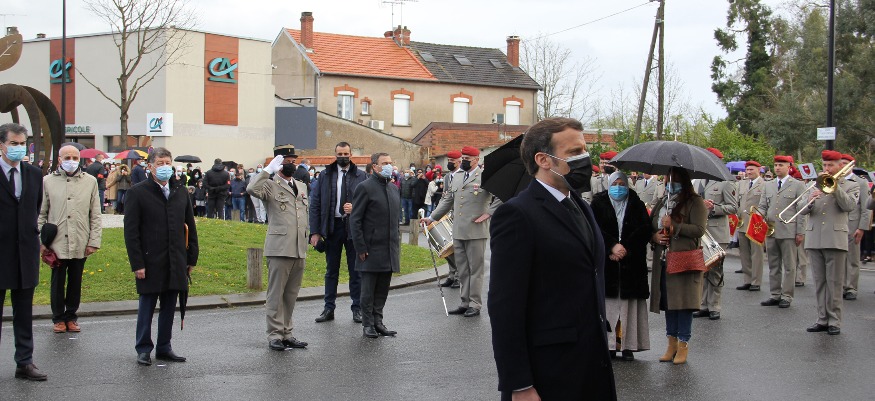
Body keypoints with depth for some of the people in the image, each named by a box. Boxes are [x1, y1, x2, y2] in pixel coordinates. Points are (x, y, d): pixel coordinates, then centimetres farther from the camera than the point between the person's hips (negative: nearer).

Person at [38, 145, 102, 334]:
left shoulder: (90, 182, 4)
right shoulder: (48, 181, 2)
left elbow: (95, 215, 5)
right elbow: (41, 214, 5)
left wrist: (94, 241, 0)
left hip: (80, 244, 1)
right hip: (57, 243, -1)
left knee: (75, 283, 10)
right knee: (57, 283, 7)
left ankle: (71, 317, 23)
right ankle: (58, 318, 20)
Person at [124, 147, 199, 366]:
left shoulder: (181, 192, 10)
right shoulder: (138, 192, -4)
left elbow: (190, 227, 14)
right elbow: (131, 231, -7)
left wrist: (191, 258, 9)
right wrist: (137, 263, -12)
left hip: (176, 263, 4)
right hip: (150, 263, -4)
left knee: (169, 307, 10)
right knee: (146, 307, 4)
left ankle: (164, 348, 19)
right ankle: (144, 350, 14)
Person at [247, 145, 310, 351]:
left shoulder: (301, 186, 19)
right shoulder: (270, 185, -3)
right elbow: (251, 189, -25)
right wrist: (269, 169, -21)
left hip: (299, 249, 7)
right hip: (279, 248, -6)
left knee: (291, 294, 11)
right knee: (276, 294, -2)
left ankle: (286, 333, 17)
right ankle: (275, 335, 3)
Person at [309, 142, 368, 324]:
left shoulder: (361, 176, 1)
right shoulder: (325, 176, 4)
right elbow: (315, 204, 2)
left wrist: (355, 208, -17)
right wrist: (315, 232, -4)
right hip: (332, 226, 1)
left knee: (355, 270, 5)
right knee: (331, 270, 9)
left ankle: (357, 309, 14)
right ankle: (329, 308, 16)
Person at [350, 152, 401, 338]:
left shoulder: (393, 189, 15)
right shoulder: (365, 188, -8)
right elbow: (355, 220, -9)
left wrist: (397, 243, 14)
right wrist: (360, 248, -13)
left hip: (389, 250, 6)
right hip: (371, 249, -6)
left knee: (383, 290, 10)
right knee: (368, 290, 1)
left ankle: (378, 322, 18)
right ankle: (368, 325, 8)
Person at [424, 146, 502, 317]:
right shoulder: (458, 177, 16)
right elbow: (448, 200, 22)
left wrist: (488, 214, -12)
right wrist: (432, 217, 18)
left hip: (476, 231, -7)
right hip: (458, 231, 7)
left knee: (476, 269, 0)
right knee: (462, 270, 11)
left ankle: (475, 305, 5)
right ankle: (465, 303, 17)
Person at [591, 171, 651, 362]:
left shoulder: (636, 205, 11)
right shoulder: (599, 203, 8)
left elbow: (644, 229, 0)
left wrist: (625, 248, -11)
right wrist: (612, 247, -15)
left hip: (631, 262, 1)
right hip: (606, 261, -1)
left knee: (629, 304, -2)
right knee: (608, 304, -4)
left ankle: (628, 345, 1)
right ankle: (608, 344, -2)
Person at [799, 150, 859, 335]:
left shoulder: (851, 186, 9)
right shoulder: (815, 185, 18)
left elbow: (849, 205, -11)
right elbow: (802, 210, 7)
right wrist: (810, 200, -14)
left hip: (835, 240, -4)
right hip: (814, 240, 4)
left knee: (834, 283, -3)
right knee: (819, 282, 6)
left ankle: (834, 321, 0)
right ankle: (822, 319, 11)